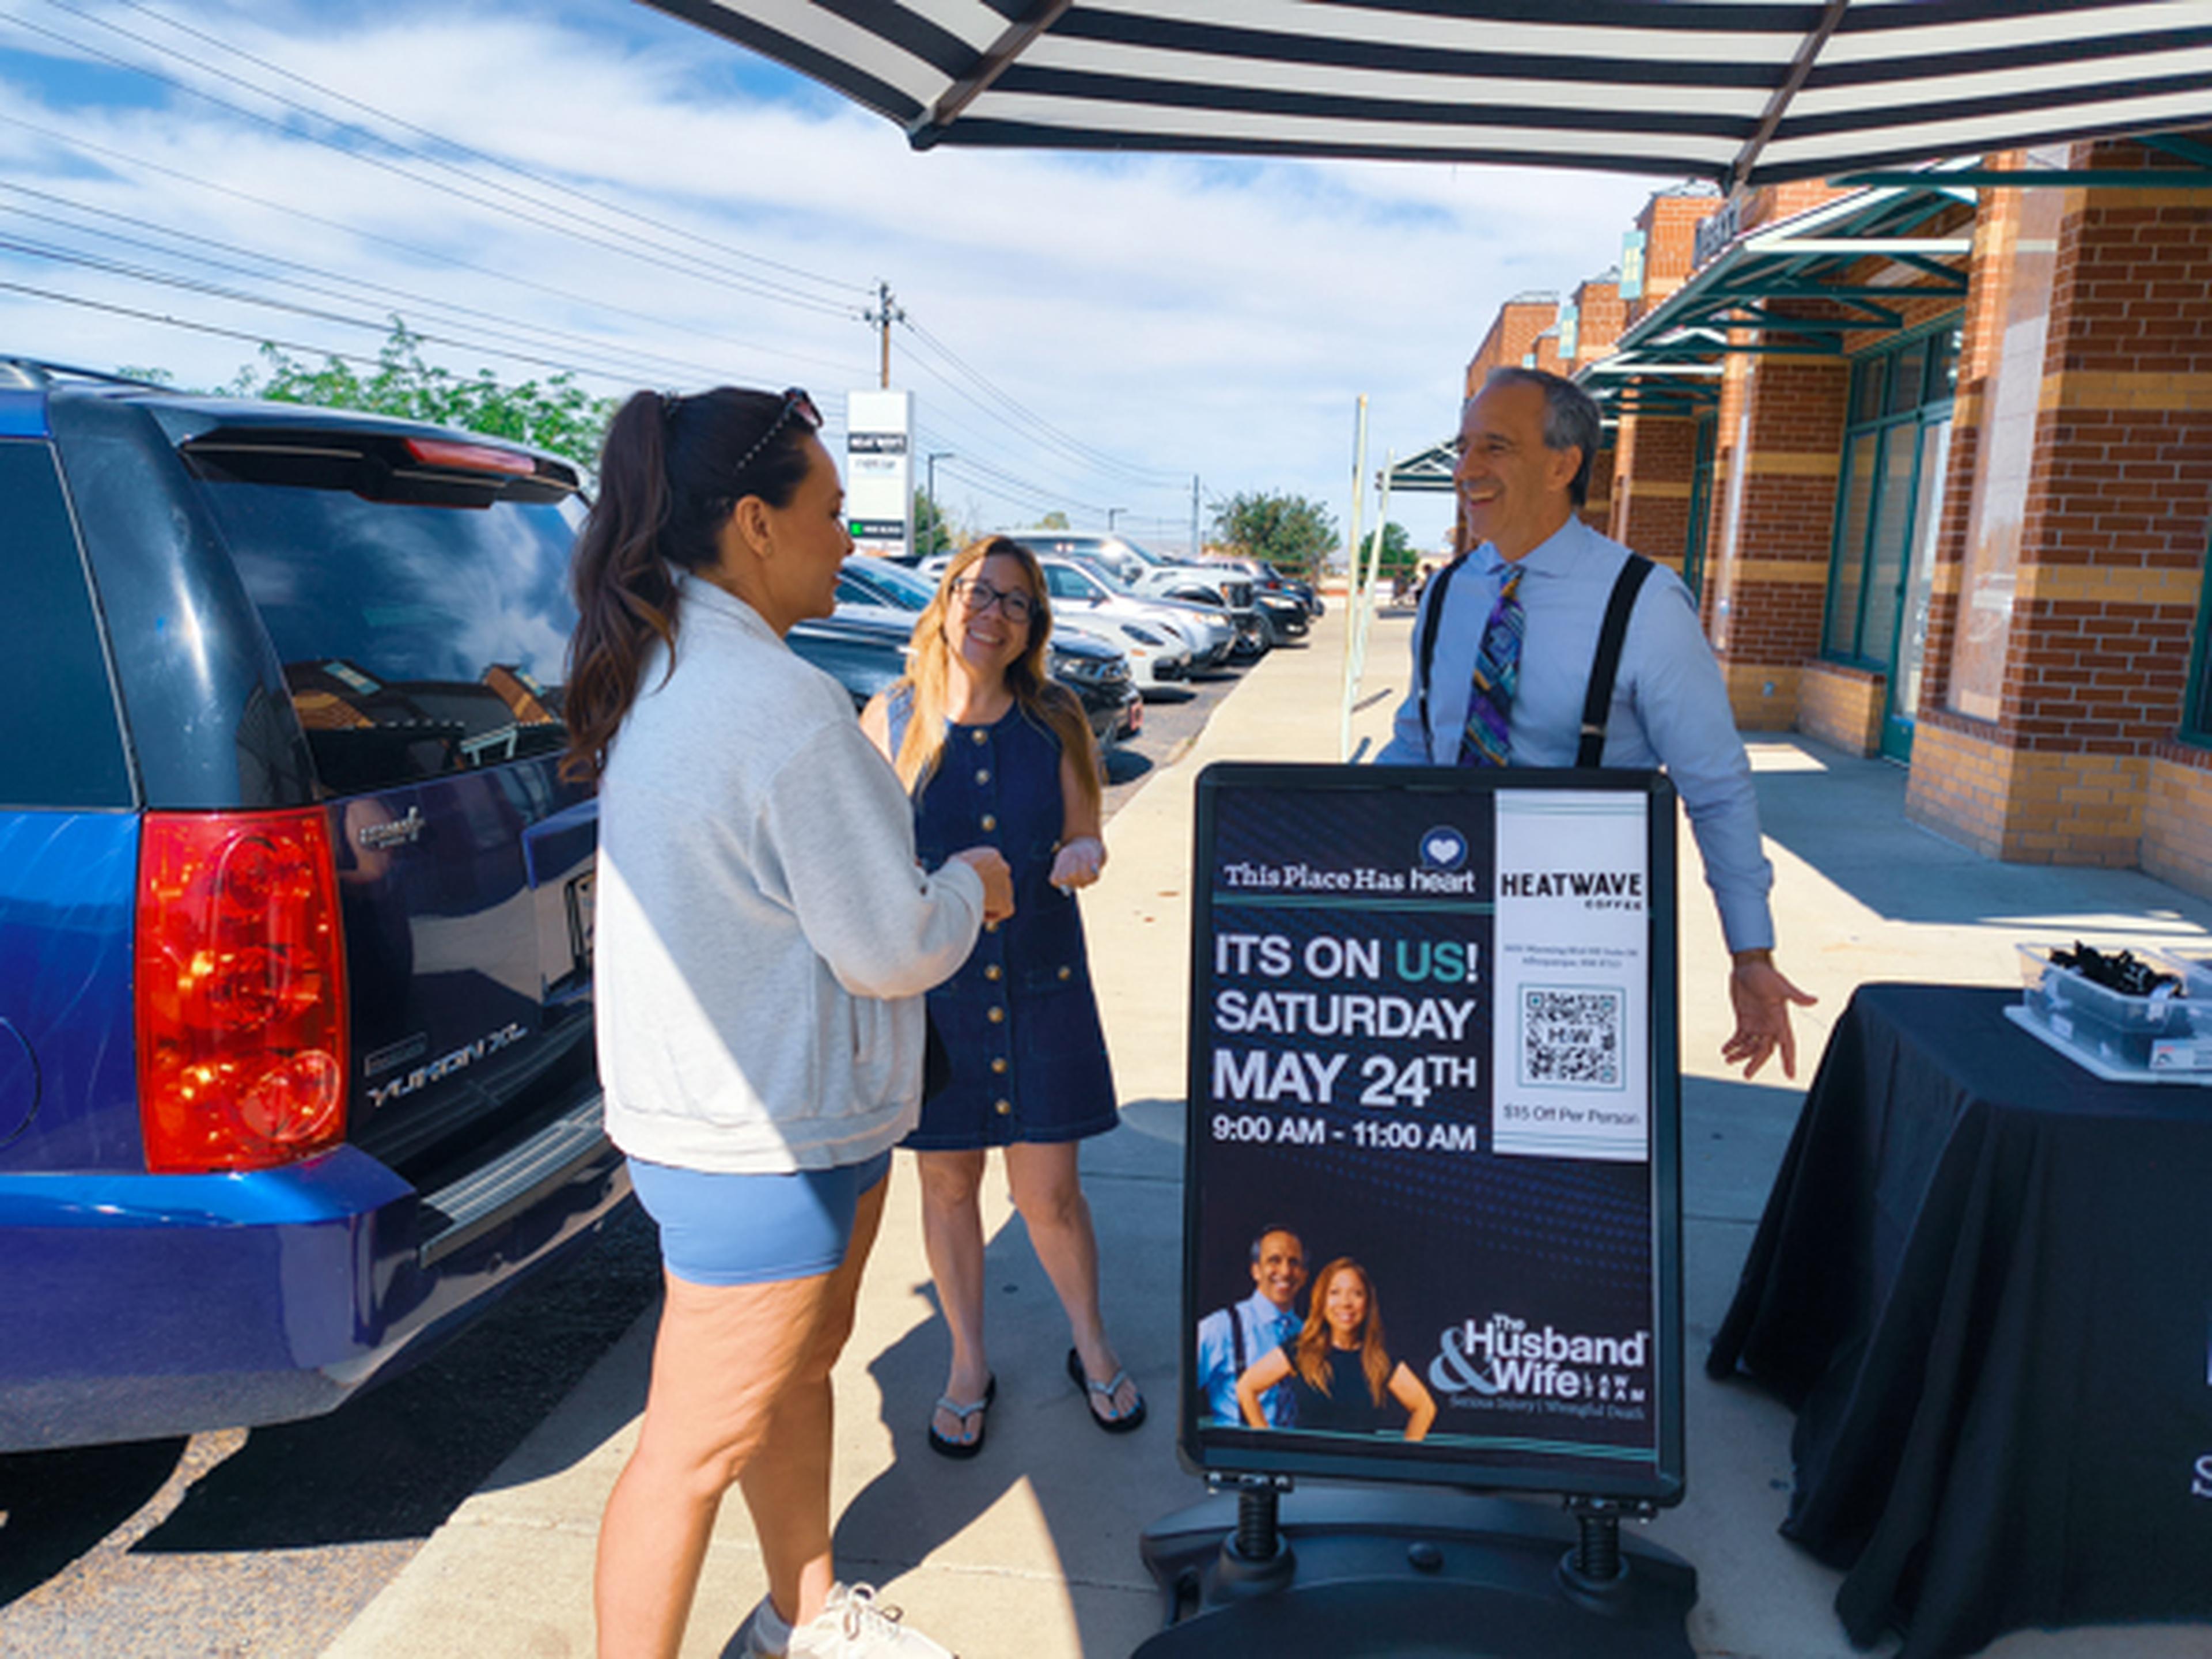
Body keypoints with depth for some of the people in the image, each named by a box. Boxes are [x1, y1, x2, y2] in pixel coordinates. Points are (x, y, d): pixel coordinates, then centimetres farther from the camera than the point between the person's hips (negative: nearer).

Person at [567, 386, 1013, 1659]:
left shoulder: (660, 673, 6)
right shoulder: (784, 704, -26)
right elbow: (891, 948, -23)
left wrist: (931, 886, 9)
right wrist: (969, 884, -3)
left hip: (789, 1110, 11)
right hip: (758, 1142, -11)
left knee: (803, 1363, 27)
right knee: (699, 1446, 6)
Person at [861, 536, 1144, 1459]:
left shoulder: (1055, 724, -1)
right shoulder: (891, 721, -4)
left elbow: (1081, 840, 5)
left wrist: (1083, 854, -16)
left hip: (1039, 984, 0)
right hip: (928, 985, 0)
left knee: (1049, 1191, 5)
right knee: (948, 1184, 13)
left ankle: (1091, 1347, 33)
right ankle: (968, 1364, 35)